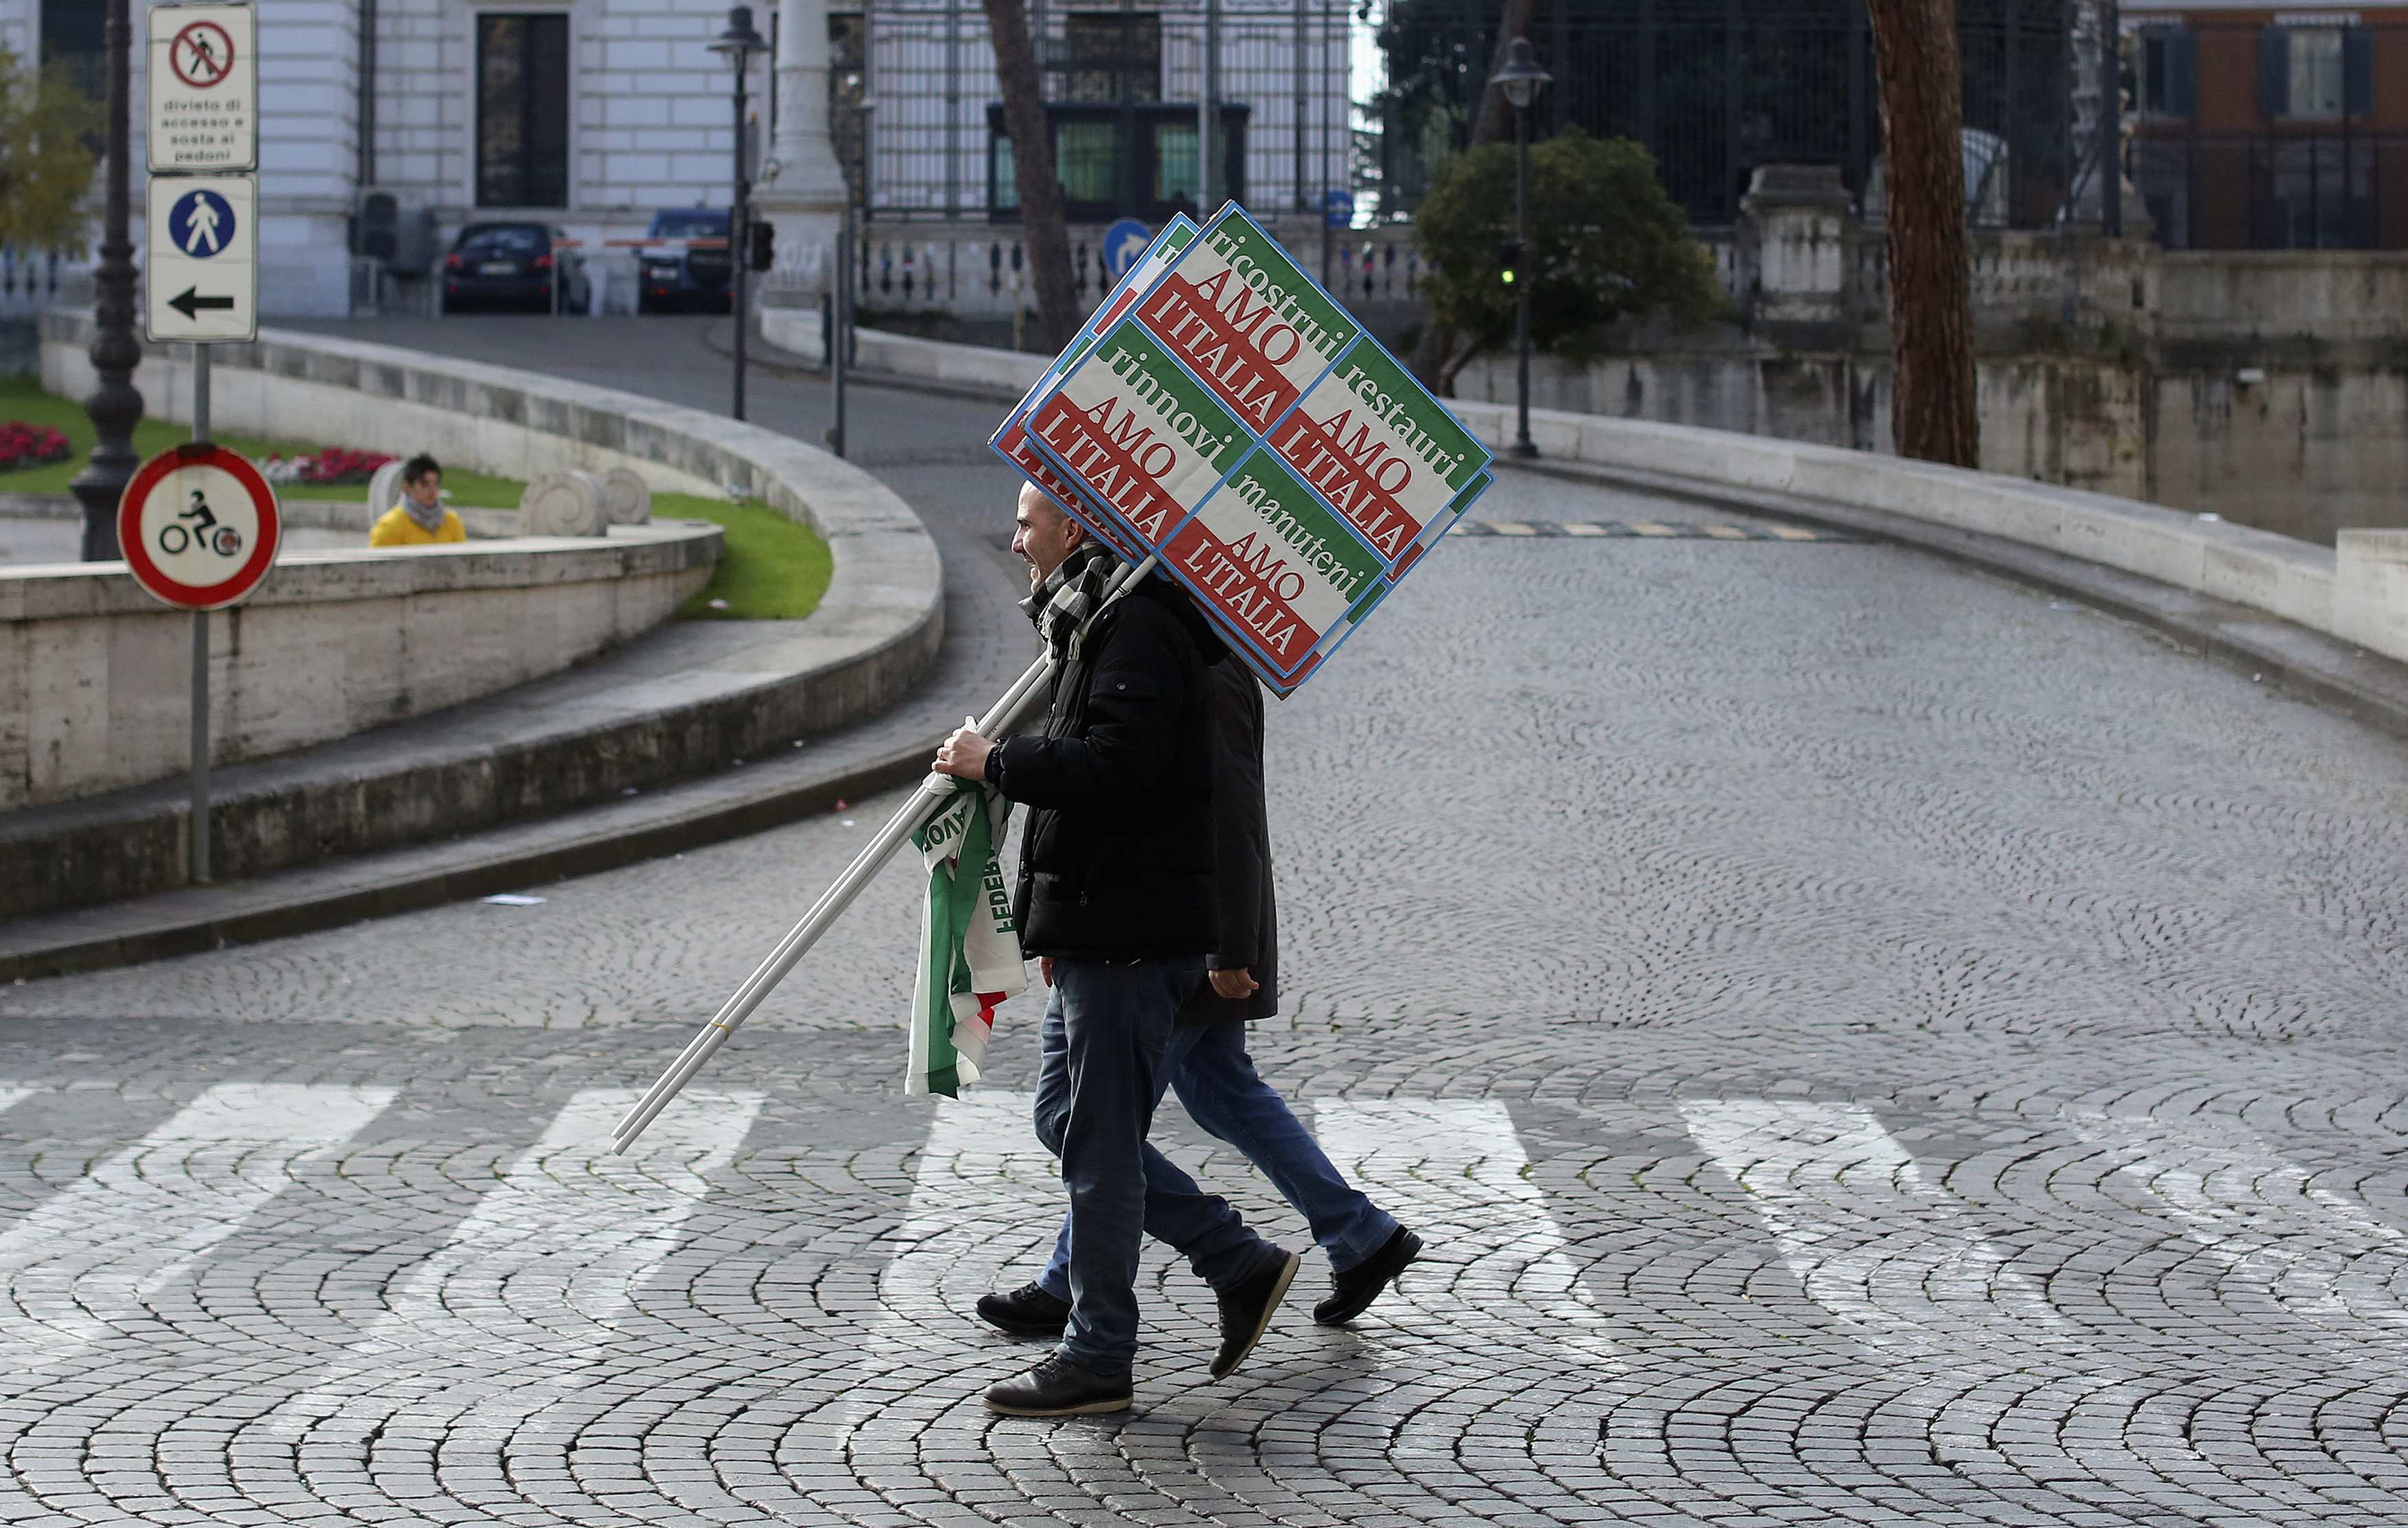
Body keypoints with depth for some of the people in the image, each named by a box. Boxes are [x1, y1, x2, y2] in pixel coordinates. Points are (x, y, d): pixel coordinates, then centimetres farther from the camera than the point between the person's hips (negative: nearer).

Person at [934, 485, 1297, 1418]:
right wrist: (1052, 922, 22)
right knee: (1066, 1121, 14)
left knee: (1098, 1142, -4)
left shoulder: (1139, 631, -15)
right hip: (1095, 931, 11)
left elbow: (1116, 765, -28)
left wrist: (995, 763, -16)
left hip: (1130, 938, -11)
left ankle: (1098, 1359, 3)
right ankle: (1242, 1266, 17)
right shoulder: (1093, 625, 19)